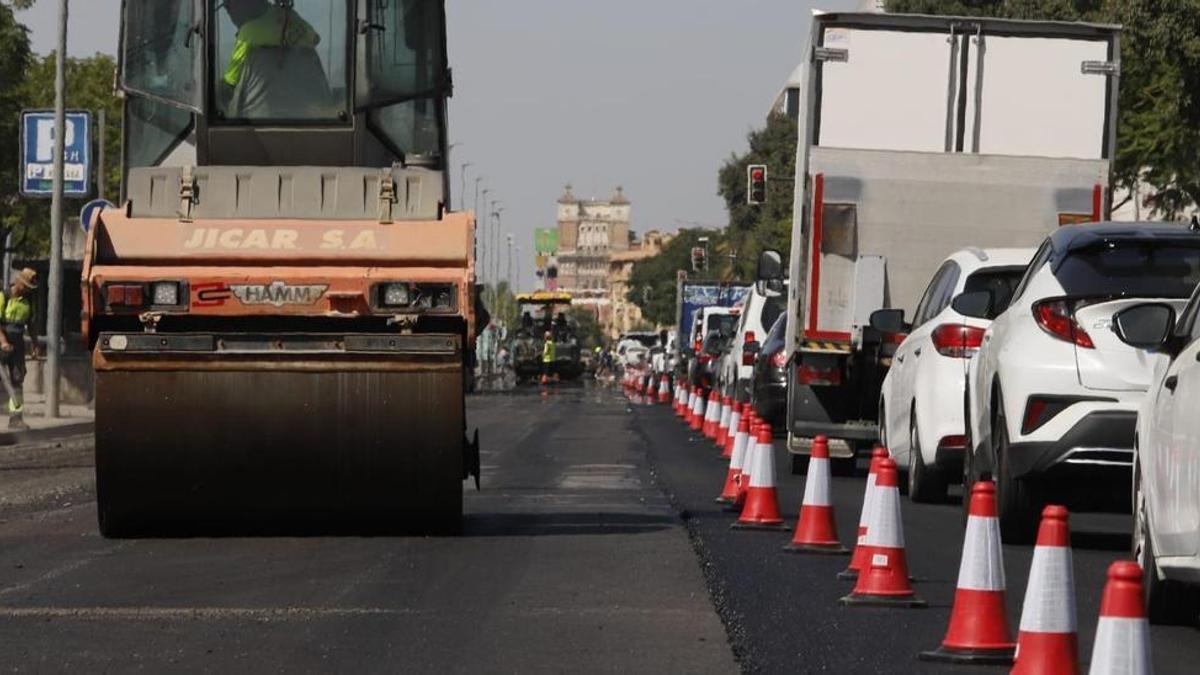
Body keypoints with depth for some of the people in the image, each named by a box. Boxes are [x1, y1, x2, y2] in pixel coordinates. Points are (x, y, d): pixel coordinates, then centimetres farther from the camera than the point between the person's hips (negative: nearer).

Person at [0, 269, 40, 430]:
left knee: (17, 380, 2)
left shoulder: (27, 301, 12)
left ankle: (16, 417, 2)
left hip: (18, 344, 5)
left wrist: (35, 344, 15)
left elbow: (30, 324, 21)